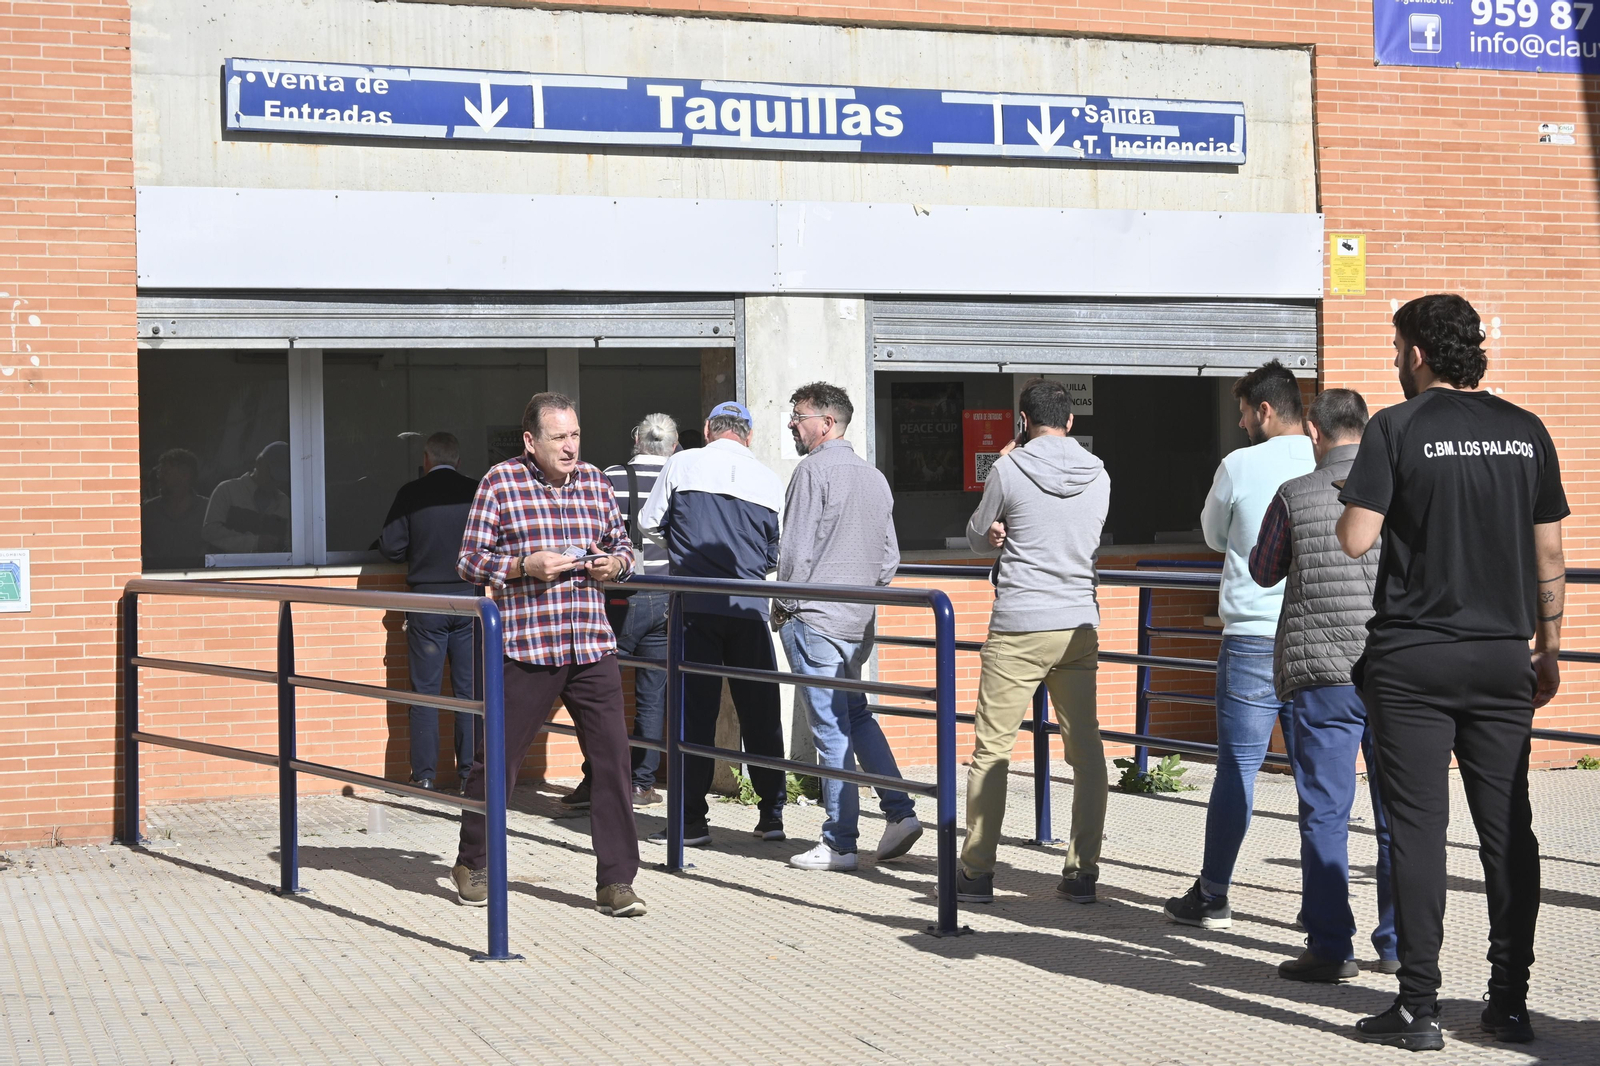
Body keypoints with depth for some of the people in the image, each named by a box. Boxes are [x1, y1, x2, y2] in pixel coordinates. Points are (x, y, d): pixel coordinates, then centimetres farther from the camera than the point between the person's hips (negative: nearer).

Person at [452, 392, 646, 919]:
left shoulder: (595, 481, 11)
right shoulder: (500, 482, -1)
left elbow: (623, 544, 22)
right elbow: (470, 561, 0)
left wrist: (615, 562, 0)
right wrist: (524, 566, -15)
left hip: (592, 648, 3)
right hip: (526, 648, -3)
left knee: (613, 757, -3)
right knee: (498, 760, 5)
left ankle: (616, 881, 5)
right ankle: (472, 865, 27)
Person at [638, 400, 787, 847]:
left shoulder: (682, 464, 1)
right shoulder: (769, 480, 6)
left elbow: (649, 523, 9)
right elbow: (778, 555, 11)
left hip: (695, 606, -1)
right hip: (749, 608, 2)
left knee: (694, 710, 1)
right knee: (760, 712, 9)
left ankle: (692, 821, 1)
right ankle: (772, 814, 13)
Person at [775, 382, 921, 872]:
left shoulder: (814, 470, -11)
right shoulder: (875, 477, 13)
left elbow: (796, 551, -13)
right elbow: (890, 558, 16)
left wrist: (783, 607, -1)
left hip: (815, 619, -8)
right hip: (860, 623, 8)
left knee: (831, 727, -3)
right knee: (855, 714, 20)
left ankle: (840, 844, 2)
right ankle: (900, 812, 10)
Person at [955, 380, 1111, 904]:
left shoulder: (1009, 471, -5)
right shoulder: (1098, 476, 7)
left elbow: (978, 538, 8)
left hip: (1018, 629, -4)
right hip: (1080, 625, 4)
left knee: (991, 749, 3)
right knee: (1086, 750, 7)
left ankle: (977, 871, 4)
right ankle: (1082, 871, 8)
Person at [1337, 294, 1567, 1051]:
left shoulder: (1398, 428, -6)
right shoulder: (1525, 431, 6)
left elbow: (1354, 540, -13)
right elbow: (1549, 554, 8)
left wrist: (1349, 503, 9)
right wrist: (1548, 649, 16)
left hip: (1413, 657, -4)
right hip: (1502, 658, 4)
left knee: (1418, 828, -1)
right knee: (1507, 828, 8)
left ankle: (1418, 1008, -1)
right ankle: (1510, 1003, 12)